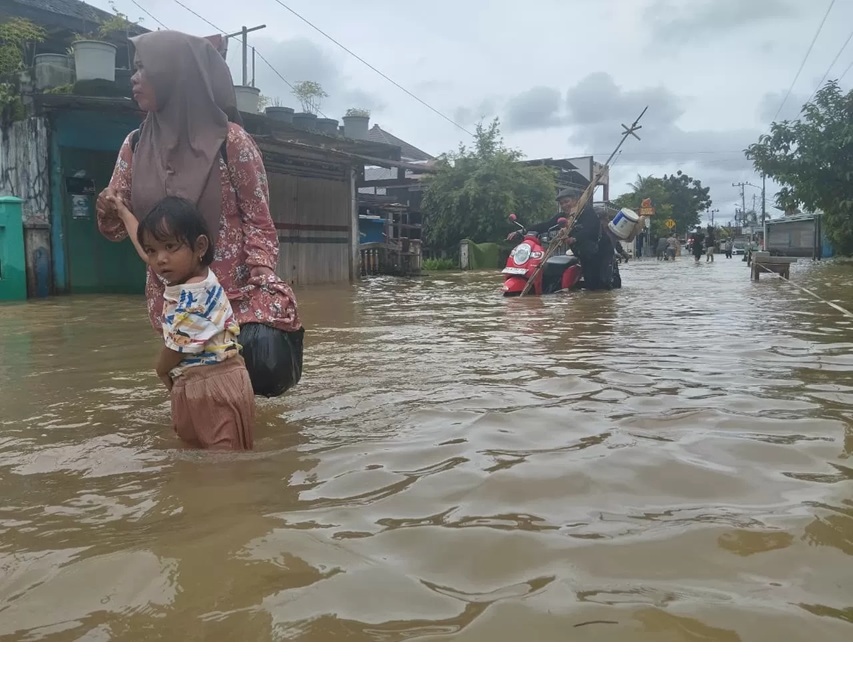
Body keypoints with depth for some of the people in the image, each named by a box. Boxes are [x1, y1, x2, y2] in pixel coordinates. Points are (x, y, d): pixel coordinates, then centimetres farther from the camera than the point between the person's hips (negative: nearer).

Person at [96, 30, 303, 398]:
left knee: (263, 365, -21)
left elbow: (258, 221, -6)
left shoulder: (230, 140, -10)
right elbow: (118, 227, 7)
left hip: (236, 292, -4)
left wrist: (264, 284, -18)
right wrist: (108, 214, -16)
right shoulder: (135, 145, 4)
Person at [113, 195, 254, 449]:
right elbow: (147, 246, 29)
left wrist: (162, 370, 6)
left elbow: (176, 348, -16)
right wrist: (124, 213, 42)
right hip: (192, 387, 10)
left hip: (215, 387, -10)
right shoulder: (179, 279, 9)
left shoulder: (195, 295, -21)